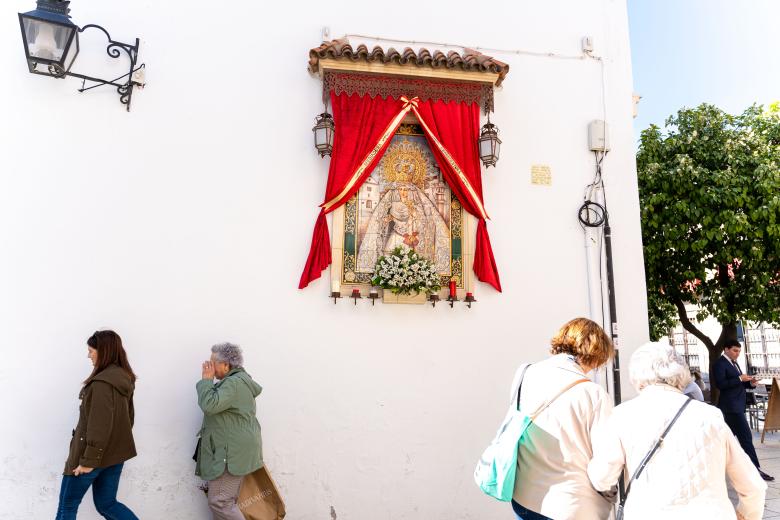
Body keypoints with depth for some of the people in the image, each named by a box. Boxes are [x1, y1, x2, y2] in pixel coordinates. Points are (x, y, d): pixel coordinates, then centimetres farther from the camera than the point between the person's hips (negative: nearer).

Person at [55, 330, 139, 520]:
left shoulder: (102, 383, -22)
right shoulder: (125, 379, 5)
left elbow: (99, 426, -23)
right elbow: (128, 416, 13)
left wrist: (89, 460, -17)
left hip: (94, 455, -8)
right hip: (116, 453, 8)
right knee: (106, 504, 16)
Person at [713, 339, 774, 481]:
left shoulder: (734, 363, 17)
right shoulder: (719, 364, -12)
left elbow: (737, 384, 21)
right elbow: (720, 384, -21)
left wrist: (750, 383, 1)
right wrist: (740, 378, -23)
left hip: (737, 405, 10)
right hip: (731, 406, -10)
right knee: (746, 437, -11)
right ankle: (755, 469, -11)